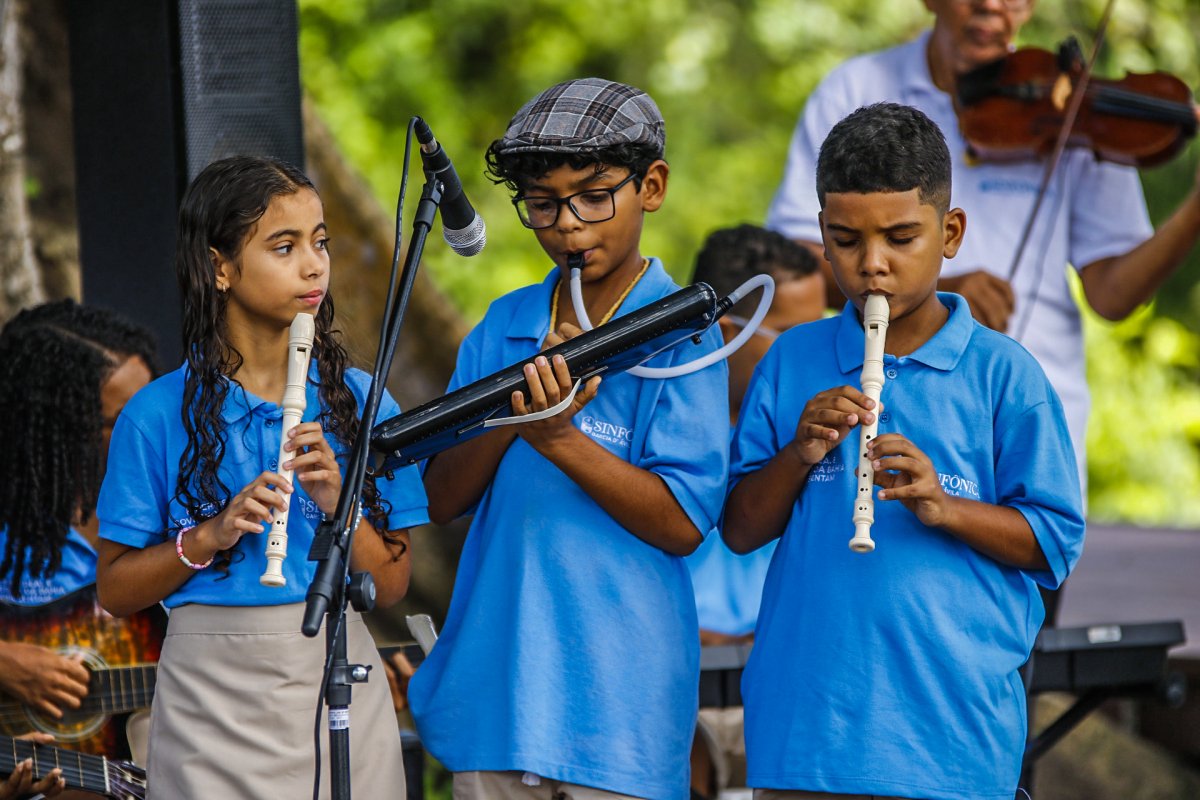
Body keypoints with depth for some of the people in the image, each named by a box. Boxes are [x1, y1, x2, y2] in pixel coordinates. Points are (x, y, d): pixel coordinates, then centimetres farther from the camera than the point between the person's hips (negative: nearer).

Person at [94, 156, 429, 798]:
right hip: (213, 707, -2)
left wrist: (337, 502, -14)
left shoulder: (358, 402, 2)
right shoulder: (157, 417, -3)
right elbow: (115, 589, -1)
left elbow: (391, 587, 3)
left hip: (336, 689, 2)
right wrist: (209, 537, -15)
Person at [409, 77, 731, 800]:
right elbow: (440, 498, 7)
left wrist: (557, 436, -20)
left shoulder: (679, 332, -6)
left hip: (618, 691, -4)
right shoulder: (505, 326, 10)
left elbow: (683, 523, -13)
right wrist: (510, 415, -11)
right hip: (494, 676, 5)